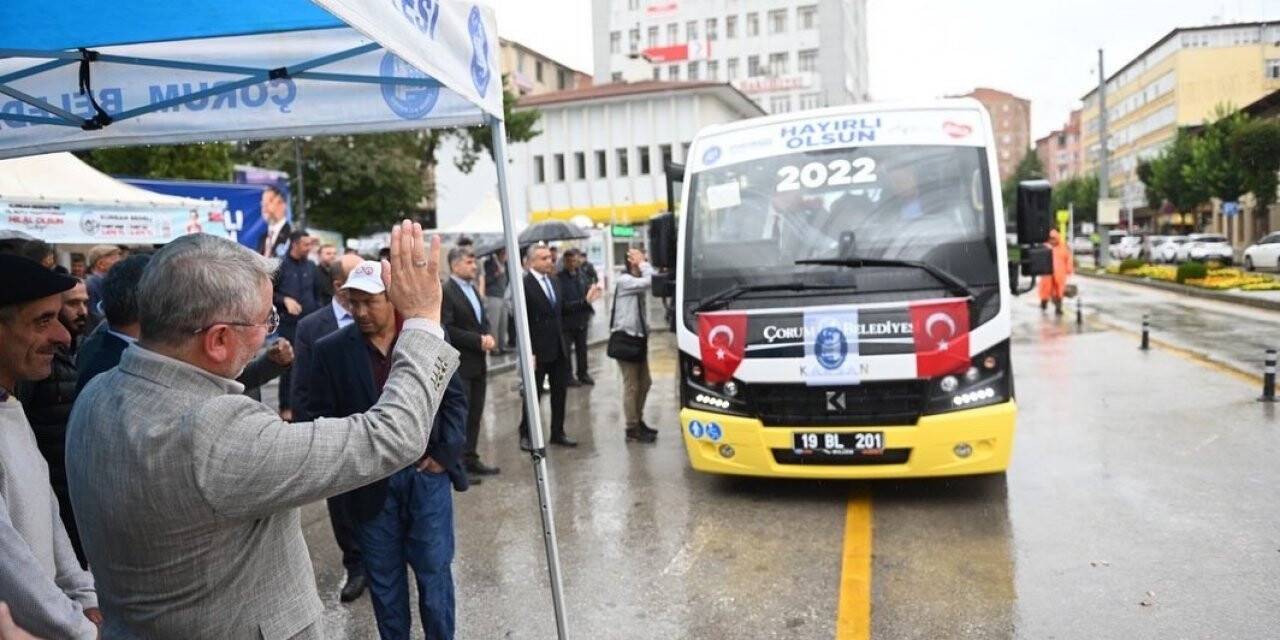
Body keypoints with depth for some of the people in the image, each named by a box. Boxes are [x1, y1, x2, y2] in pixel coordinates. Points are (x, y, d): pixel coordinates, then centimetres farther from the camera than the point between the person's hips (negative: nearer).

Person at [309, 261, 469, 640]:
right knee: (383, 576, 12)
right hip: (371, 480, 0)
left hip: (427, 473, 0)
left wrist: (446, 454, -5)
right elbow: (321, 415, 0)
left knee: (433, 569, 10)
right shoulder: (331, 350, -5)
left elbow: (455, 398, 3)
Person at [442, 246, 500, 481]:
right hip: (459, 364, -8)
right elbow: (447, 329, -19)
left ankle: (471, 459, 23)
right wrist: (478, 340, -18)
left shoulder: (472, 289, 15)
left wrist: (489, 337, -1)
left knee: (475, 414, 13)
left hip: (478, 363, 8)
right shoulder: (445, 292, -12)